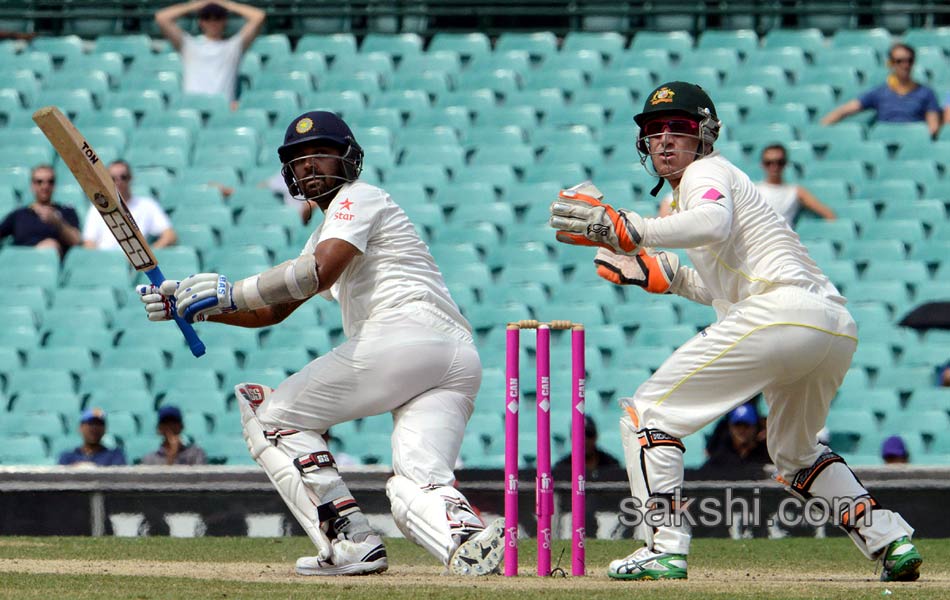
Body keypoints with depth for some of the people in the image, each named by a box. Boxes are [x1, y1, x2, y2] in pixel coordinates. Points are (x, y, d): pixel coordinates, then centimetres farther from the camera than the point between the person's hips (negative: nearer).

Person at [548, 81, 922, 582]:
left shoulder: (706, 173, 4)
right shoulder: (703, 183, 33)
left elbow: (714, 224, -22)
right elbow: (720, 288, 36)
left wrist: (626, 229, -25)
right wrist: (658, 274, 29)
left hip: (781, 311, -10)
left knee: (649, 413, -5)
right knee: (795, 454, 31)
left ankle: (664, 547, -17)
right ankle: (891, 541, 17)